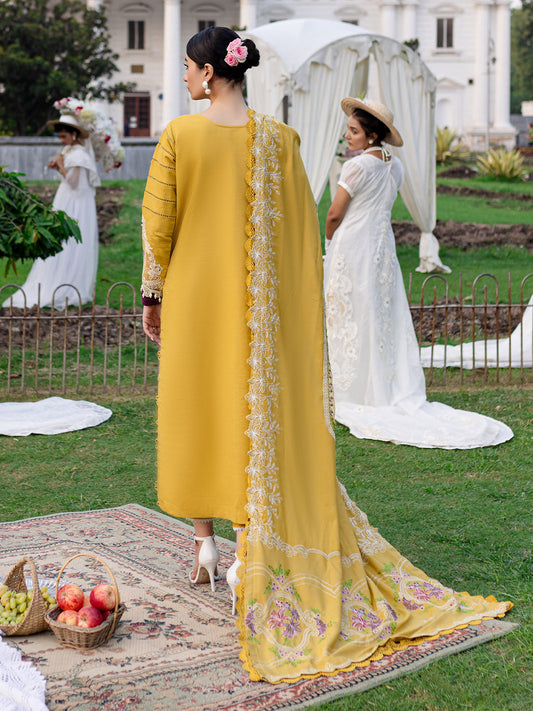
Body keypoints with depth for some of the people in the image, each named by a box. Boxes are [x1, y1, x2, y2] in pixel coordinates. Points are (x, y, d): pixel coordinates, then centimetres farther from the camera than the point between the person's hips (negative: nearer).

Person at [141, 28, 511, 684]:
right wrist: (299, 305, 9)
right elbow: (302, 230, 0)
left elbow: (157, 223, -6)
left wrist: (153, 294, 5)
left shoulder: (180, 135, -8)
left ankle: (204, 545, 20)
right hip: (258, 304, 2)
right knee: (257, 415, 8)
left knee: (193, 413, 12)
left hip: (194, 296, -1)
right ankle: (252, 555, 9)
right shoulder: (279, 139, -2)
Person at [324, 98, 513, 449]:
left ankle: (354, 397, 6)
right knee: (386, 320, 11)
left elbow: (334, 215, -12)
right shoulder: (396, 166, 7)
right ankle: (397, 391, 15)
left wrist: (329, 240, 8)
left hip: (352, 248, -7)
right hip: (383, 247, 7)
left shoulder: (356, 166, -16)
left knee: (351, 322, 0)